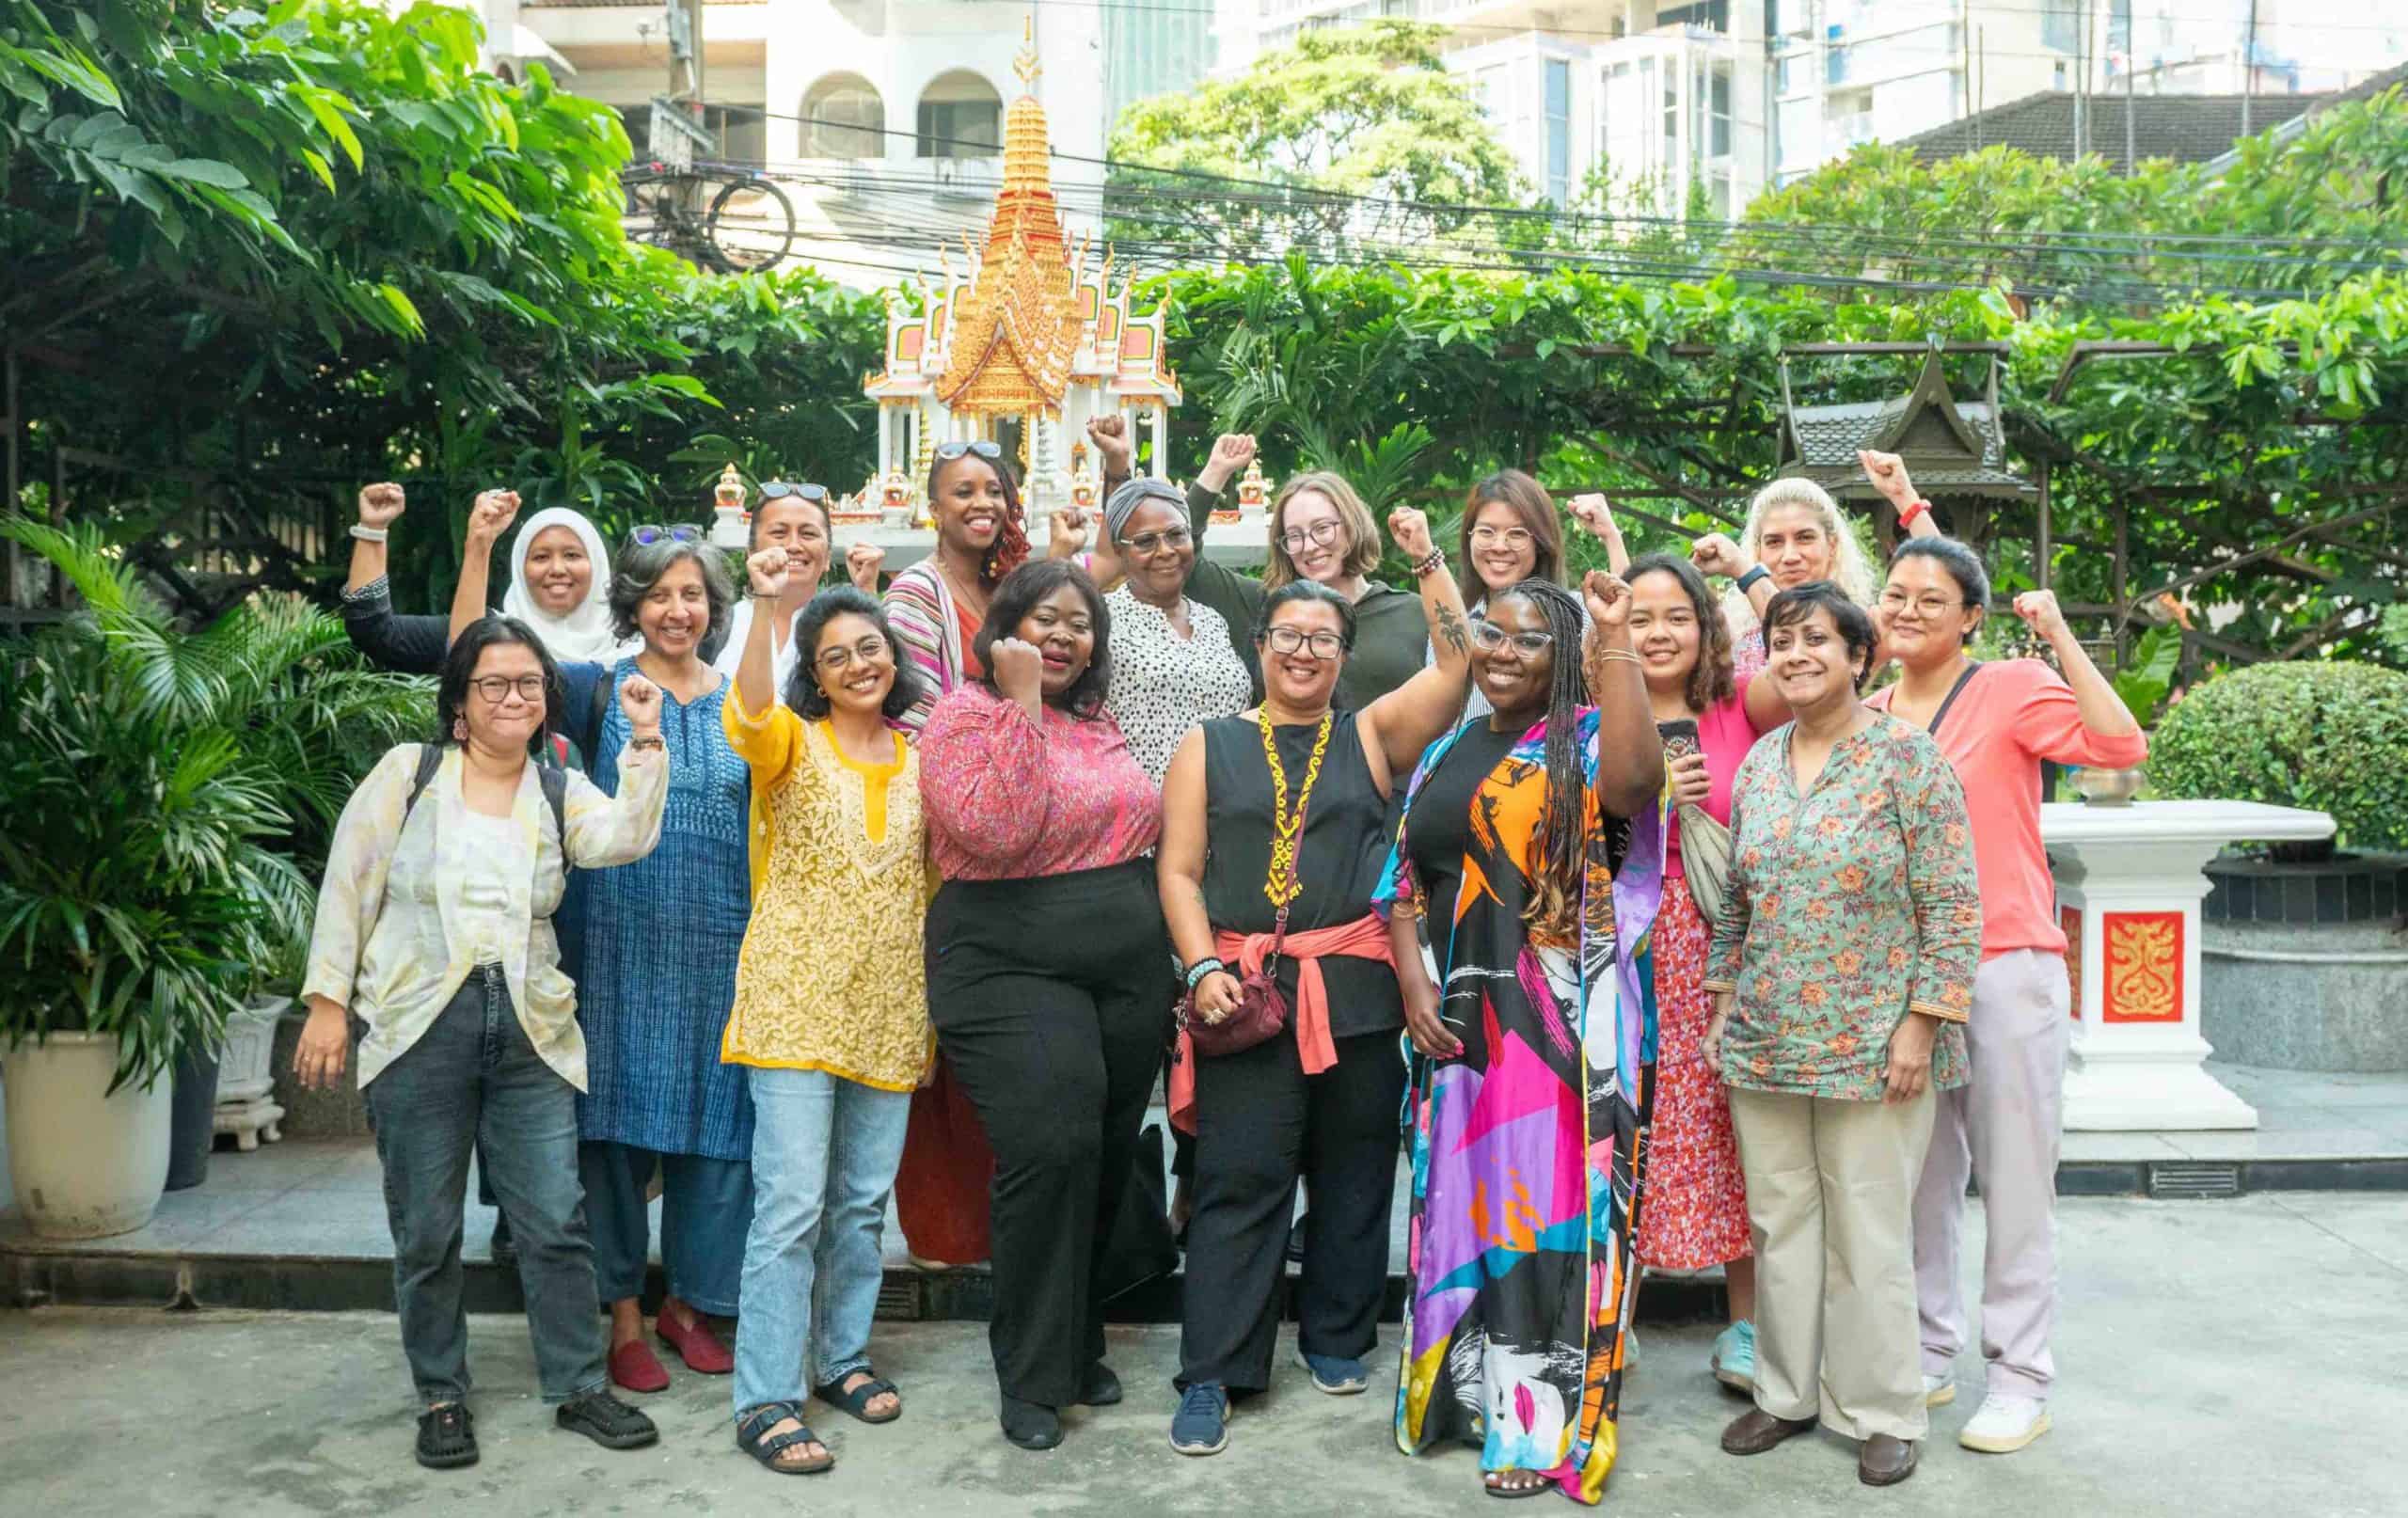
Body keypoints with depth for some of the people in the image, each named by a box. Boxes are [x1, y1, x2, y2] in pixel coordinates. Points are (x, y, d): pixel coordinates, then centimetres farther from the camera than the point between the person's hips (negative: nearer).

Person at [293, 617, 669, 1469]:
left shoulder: (559, 795, 8)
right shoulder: (407, 773, 3)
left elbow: (628, 838, -12)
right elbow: (348, 887, 2)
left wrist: (645, 741, -20)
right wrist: (328, 1002, -2)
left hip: (530, 1031, 2)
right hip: (419, 1027, -2)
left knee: (556, 1221, 3)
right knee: (427, 1230, 7)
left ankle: (578, 1387, 17)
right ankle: (441, 1396, 24)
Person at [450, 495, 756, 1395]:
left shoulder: (742, 704, 10)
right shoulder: (599, 691, 3)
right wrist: (478, 550, -16)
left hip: (721, 948, 2)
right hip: (620, 942, -2)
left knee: (716, 1122, 6)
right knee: (618, 1119, 1)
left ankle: (688, 1301, 23)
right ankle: (623, 1314, 14)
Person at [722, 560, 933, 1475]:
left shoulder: (922, 761, 10)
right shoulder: (793, 743, -1)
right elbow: (750, 717, -27)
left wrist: (943, 995, 11)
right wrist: (767, 606, -39)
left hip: (889, 1013, 4)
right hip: (795, 1006, -4)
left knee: (863, 1202, 14)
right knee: (791, 1205, -8)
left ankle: (842, 1357, 30)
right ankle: (764, 1402, 1)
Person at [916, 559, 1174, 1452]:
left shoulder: (1099, 722, 15)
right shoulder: (966, 717, -5)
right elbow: (995, 830, -23)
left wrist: (1167, 960, 19)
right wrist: (1022, 702, -18)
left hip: (1128, 973, 7)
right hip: (1013, 971, -6)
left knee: (1106, 1161, 9)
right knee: (1050, 1152, -17)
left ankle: (1077, 1344, 27)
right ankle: (1033, 1378, -1)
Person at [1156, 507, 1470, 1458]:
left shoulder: (1372, 734, 11)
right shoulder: (1209, 747, 10)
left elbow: (1455, 666, -2)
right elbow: (1178, 870, 5)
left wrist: (1428, 562, -6)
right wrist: (1204, 968, -7)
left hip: (1356, 987, 2)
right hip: (1245, 988, -1)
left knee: (1353, 1172, 9)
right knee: (1239, 1179, -3)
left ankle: (1335, 1337, 26)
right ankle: (1211, 1375, 4)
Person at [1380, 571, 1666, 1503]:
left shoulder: (1587, 738, -3)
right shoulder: (1445, 756, 14)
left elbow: (1636, 778, -28)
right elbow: (1406, 885, 13)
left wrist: (1614, 640, -26)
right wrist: (1413, 984, 0)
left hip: (1560, 1023, -5)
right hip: (1460, 1019, 6)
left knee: (1546, 1202, -1)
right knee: (1470, 1200, 13)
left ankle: (1546, 1421, 11)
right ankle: (1472, 1386, 28)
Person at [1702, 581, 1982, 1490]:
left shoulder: (1908, 760, -8)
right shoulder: (1758, 764, 8)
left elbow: (1953, 908, -10)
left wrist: (1921, 1025, -14)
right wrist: (1722, 1007, 12)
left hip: (1872, 1044, -5)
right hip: (1764, 1041, 5)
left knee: (1868, 1234, 3)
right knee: (1778, 1224, 11)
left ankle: (1880, 1413, 19)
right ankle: (1786, 1392, 26)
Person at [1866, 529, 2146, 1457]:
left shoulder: (2012, 689, -5)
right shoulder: (1869, 717, 10)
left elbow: (2120, 746, -20)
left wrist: (2060, 637, -18)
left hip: (2006, 966, -5)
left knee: (2015, 1179, 2)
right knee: (1920, 1177, 14)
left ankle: (2021, 1379, 15)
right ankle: (1929, 1354, 28)